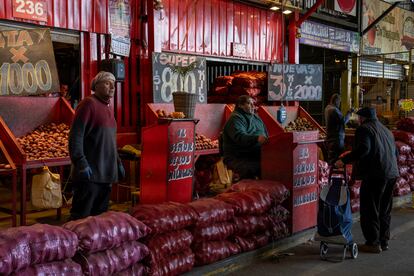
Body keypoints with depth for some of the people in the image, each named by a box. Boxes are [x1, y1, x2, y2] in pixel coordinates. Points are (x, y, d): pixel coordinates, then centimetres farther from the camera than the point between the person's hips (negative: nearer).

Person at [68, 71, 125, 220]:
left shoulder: (108, 107, 18)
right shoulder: (89, 103, -8)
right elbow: (75, 136, -15)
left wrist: (118, 163, 21)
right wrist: (81, 164, -22)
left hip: (106, 174, 8)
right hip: (89, 174, -8)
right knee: (81, 218, -4)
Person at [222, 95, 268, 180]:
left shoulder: (256, 118, 21)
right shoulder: (235, 118, -5)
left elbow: (266, 135, 28)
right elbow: (240, 137, -23)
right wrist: (257, 138, -38)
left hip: (256, 155, 7)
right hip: (237, 158, -7)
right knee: (250, 169, -36)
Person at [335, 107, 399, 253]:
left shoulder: (364, 129, -5)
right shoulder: (386, 130, 21)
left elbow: (363, 148, -22)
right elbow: (395, 152, 23)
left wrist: (344, 160, -20)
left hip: (374, 175, -8)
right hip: (391, 174, 9)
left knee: (370, 210, -1)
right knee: (385, 210, 16)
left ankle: (373, 243, 2)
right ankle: (383, 241, 24)